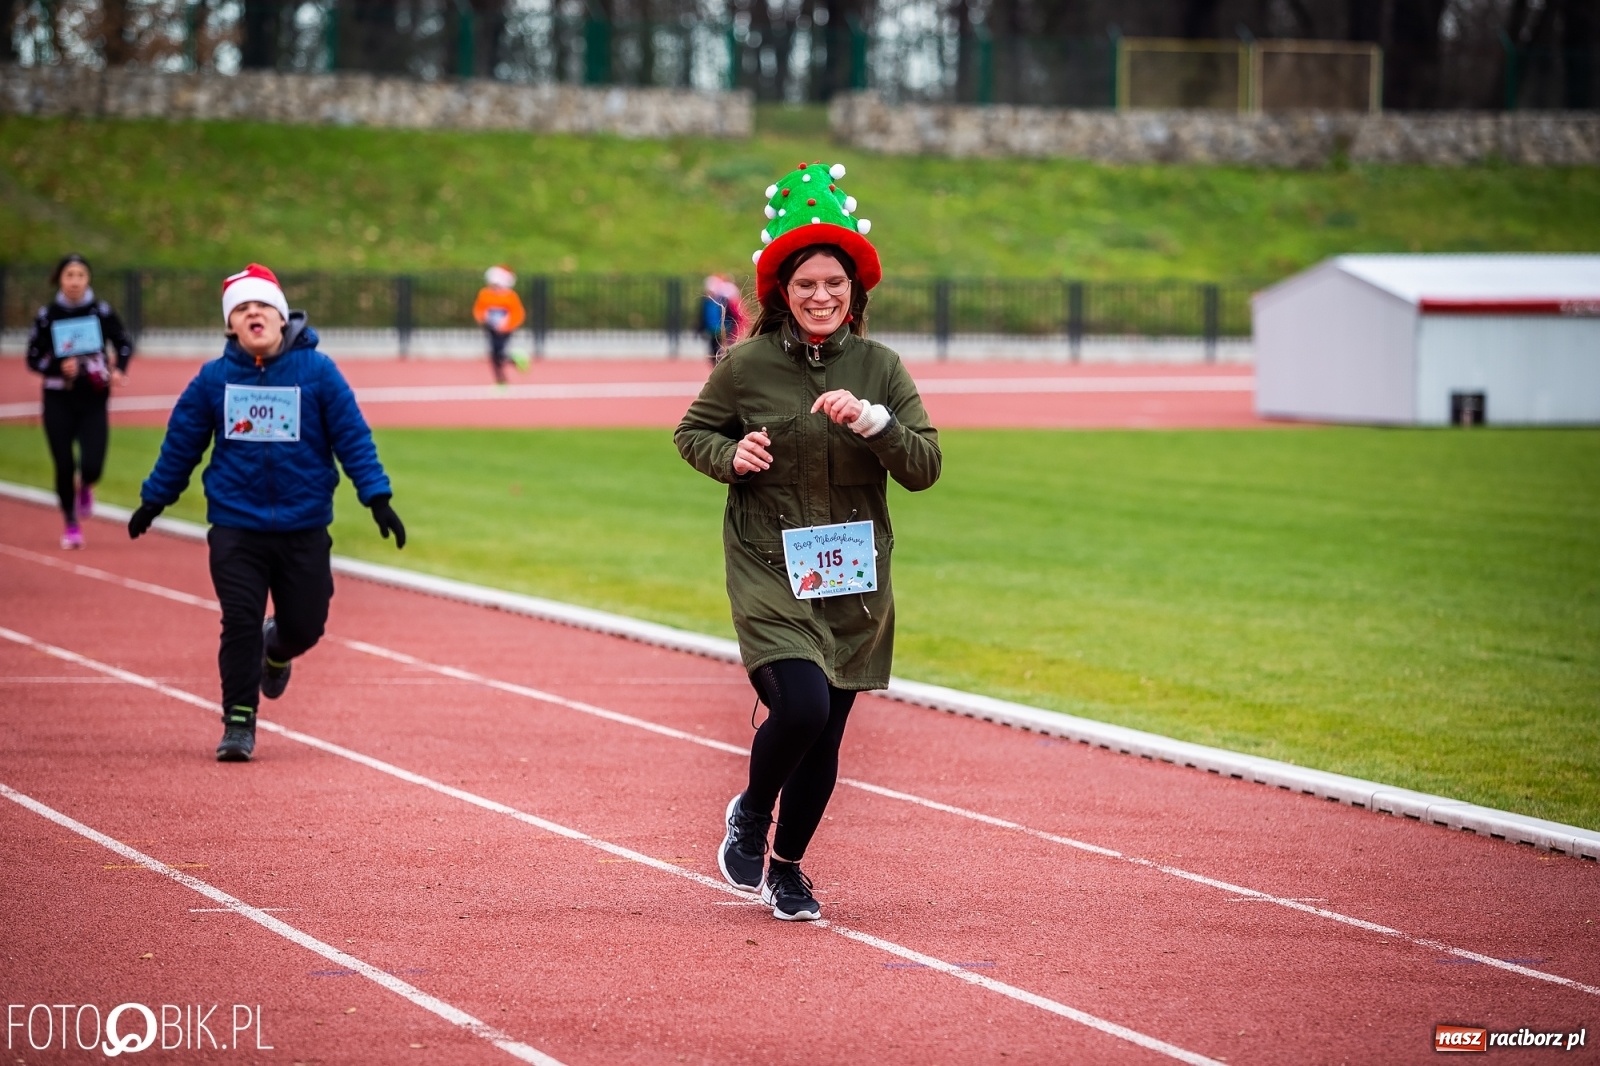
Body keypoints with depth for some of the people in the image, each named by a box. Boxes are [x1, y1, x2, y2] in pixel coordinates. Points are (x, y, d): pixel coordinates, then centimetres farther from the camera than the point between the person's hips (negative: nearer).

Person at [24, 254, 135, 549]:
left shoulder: (100, 310, -2)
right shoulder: (47, 315, -2)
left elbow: (124, 342, 8)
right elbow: (33, 358, 1)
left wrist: (119, 370, -11)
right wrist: (59, 368, -17)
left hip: (93, 400, 0)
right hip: (58, 401, 0)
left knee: (92, 466, -11)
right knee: (64, 466, -1)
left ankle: (84, 488, 27)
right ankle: (71, 525, 21)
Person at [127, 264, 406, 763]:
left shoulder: (317, 371, -4)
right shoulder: (214, 379, 0)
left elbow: (352, 436, -3)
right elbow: (181, 442, 11)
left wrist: (377, 497, -10)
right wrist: (152, 502, 16)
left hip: (305, 528, 0)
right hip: (236, 528, 0)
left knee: (305, 626, 6)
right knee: (240, 623, -8)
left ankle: (276, 649, 43)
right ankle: (238, 723, 5)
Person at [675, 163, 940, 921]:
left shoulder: (880, 369, 1)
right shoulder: (747, 366, -4)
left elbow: (925, 468, -2)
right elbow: (691, 433, 10)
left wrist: (870, 421, -18)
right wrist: (731, 456, -11)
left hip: (852, 579, 3)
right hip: (770, 573, -3)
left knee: (826, 739, 7)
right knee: (800, 707, -22)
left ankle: (788, 866, 30)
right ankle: (750, 815, 9)